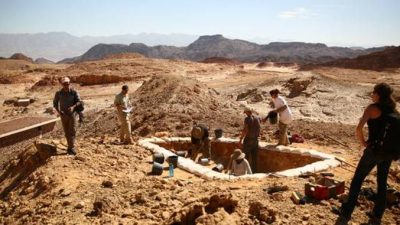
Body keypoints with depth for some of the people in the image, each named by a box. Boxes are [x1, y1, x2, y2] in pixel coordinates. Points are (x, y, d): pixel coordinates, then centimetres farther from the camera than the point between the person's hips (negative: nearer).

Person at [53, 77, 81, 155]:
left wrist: (73, 107, -33)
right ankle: (70, 147, 22)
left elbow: (79, 101, -13)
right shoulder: (59, 93, -7)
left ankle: (71, 148, -11)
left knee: (72, 131, -10)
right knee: (67, 132, 9)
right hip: (63, 115, 2)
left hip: (72, 114, -2)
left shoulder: (74, 92, -10)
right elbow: (55, 103, 5)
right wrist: (58, 111, -13)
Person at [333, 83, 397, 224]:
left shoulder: (373, 108, -11)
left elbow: (358, 129, -21)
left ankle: (346, 212, 12)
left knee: (357, 180, 6)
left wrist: (363, 143, -6)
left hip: (374, 150, -6)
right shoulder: (393, 110, 7)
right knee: (382, 183, 16)